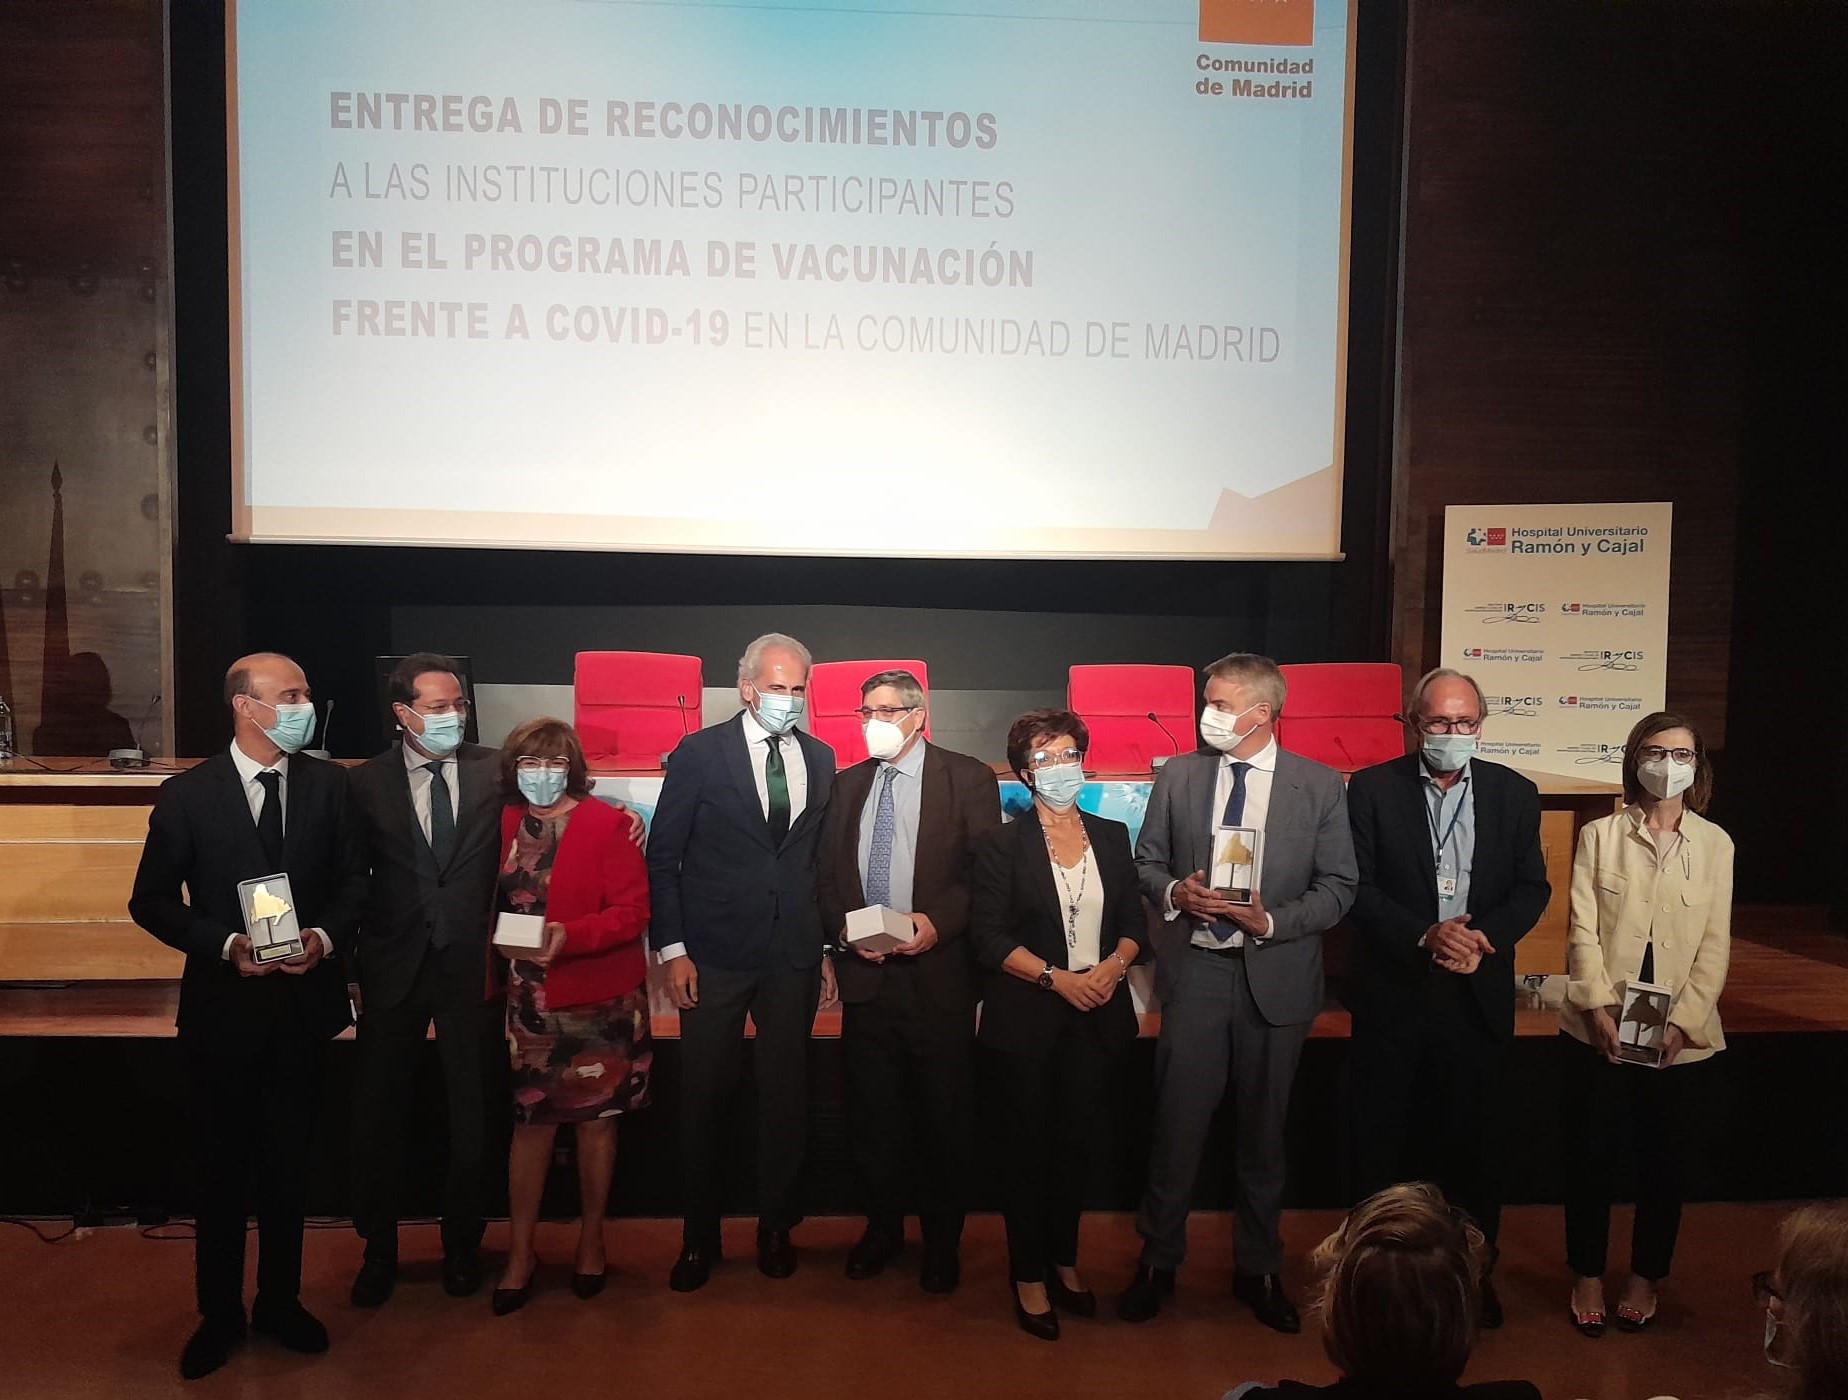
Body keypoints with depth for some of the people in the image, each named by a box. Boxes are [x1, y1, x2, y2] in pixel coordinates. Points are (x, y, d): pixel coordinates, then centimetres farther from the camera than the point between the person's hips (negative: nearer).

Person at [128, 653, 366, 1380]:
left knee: (288, 1162, 15)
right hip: (223, 1004, -1)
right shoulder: (187, 793, -7)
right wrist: (225, 945, -17)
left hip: (303, 1001, 2)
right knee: (223, 1166, 12)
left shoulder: (327, 784, -2)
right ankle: (219, 1314, 30)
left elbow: (353, 880, 3)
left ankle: (279, 1301, 33)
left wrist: (326, 935, -15)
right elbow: (152, 900, -4)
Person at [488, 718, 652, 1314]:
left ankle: (591, 1238, 28)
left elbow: (632, 912, -13)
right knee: (531, 1121, 5)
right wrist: (502, 940, -2)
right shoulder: (505, 824, 4)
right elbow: (494, 902, 15)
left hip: (599, 999, -2)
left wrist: (570, 935, -25)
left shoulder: (607, 824, -9)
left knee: (596, 1120, 10)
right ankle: (520, 1251, 20)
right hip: (530, 999, 3)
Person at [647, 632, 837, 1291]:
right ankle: (699, 1235, 24)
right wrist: (672, 949, -8)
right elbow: (664, 857, -3)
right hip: (715, 955, -3)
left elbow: (822, 859, 11)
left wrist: (827, 947, 7)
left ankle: (776, 1225, 28)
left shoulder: (819, 758, 7)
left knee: (786, 1093, 10)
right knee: (704, 1096, 6)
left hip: (794, 957, 3)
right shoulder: (698, 753, -4)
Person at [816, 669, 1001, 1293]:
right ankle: (882, 1227, 33)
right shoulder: (848, 784, 12)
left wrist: (938, 921, -19)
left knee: (945, 1118, 7)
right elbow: (827, 875, 12)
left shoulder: (968, 778, -2)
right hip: (865, 974, 4)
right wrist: (844, 926, -6)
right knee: (871, 1113, 13)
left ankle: (941, 1241, 26)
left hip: (938, 974, -4)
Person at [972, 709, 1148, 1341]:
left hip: (1096, 1015, 3)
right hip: (1026, 1019, -3)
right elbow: (989, 937, -10)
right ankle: (1028, 1276, 22)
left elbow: (1134, 920, 8)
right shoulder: (1000, 844, -5)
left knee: (1076, 1141, 12)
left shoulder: (1112, 836, 7)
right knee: (1029, 1143, 7)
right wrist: (1057, 977, -18)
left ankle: (1064, 1260, 32)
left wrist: (1114, 965, -11)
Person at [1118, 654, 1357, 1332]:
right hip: (1195, 970, 1)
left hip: (1276, 976, 0)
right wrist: (1175, 891, -12)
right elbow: (1147, 861, 9)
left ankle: (1258, 1269, 30)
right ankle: (1158, 1260, 23)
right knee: (1178, 1123, 4)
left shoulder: (1320, 786, -2)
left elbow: (1337, 888, -1)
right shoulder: (1177, 775, 2)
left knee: (1263, 1130, 12)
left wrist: (1272, 921, -16)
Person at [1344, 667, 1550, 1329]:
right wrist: (1424, 935, -20)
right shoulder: (1372, 789, -3)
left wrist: (1485, 937, -14)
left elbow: (1532, 888, 3)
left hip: (1479, 994, 2)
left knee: (1475, 1138, 11)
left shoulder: (1514, 793, 4)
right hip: (1394, 992, -1)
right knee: (1381, 1139, 9)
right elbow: (1357, 887, -7)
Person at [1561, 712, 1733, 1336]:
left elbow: (1716, 945, -1)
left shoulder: (1715, 844, 2)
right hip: (1601, 1028, -1)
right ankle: (1587, 1276, 22)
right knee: (1590, 1151, 5)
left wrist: (1683, 1022, -9)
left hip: (1680, 1035, 1)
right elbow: (1583, 930, -4)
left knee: (1663, 1156, 12)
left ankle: (1646, 1277, 29)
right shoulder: (1600, 835, -1)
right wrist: (1598, 1008, -12)